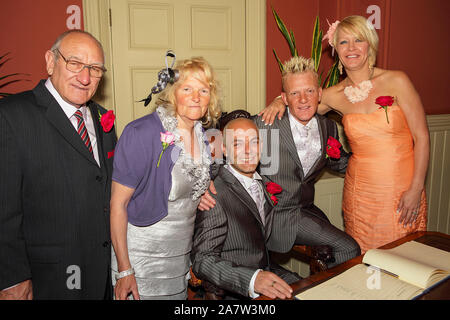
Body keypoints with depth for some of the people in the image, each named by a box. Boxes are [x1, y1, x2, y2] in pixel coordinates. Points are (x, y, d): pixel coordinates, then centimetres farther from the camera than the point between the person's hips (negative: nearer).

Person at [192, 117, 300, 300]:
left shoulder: (264, 183, 8)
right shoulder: (215, 196, -18)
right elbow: (202, 260, -22)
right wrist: (253, 279, -34)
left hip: (268, 272, 8)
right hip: (234, 292, -7)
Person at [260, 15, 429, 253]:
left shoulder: (396, 81, -6)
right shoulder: (334, 95, 0)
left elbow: (421, 137, -5)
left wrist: (416, 189, -8)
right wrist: (281, 101, -5)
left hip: (404, 189, -1)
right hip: (361, 191, 1)